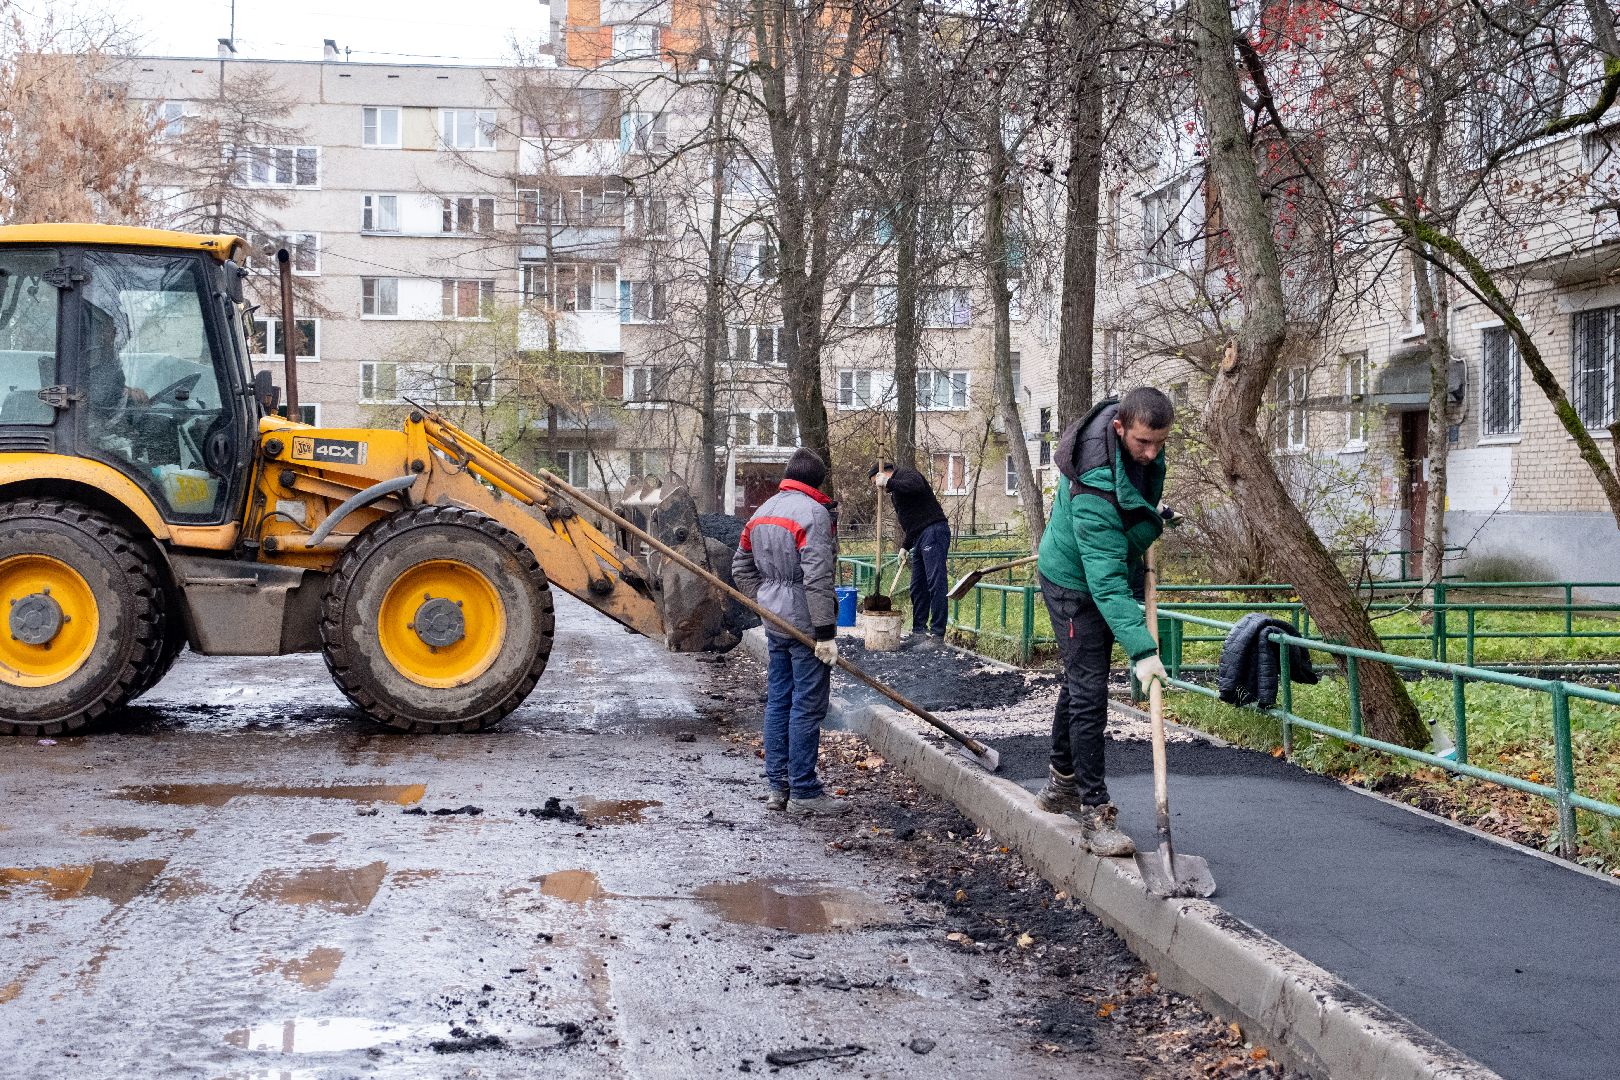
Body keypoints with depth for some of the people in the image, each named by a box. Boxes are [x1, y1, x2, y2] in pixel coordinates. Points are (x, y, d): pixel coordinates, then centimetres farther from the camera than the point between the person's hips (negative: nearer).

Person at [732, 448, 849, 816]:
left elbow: (741, 568, 19)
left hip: (774, 622, 8)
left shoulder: (762, 512, 13)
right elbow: (817, 579, -20)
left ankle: (777, 786, 18)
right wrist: (825, 633, -20)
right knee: (807, 707, -3)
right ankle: (804, 792, 0)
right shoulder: (812, 512, -14)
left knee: (778, 702, 13)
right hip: (805, 622, -8)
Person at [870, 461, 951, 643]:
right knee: (917, 587, 11)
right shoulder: (895, 493, 28)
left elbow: (916, 486, -26)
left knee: (936, 582, -12)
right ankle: (919, 630, 17)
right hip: (919, 539, 11)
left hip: (933, 532, -11)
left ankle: (937, 633, -14)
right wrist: (905, 546, 20)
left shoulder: (905, 475, 0)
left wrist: (888, 483, -19)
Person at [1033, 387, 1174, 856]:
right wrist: (1141, 648, -49)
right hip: (1075, 584, -9)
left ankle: (1061, 785, 35)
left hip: (1110, 573, 9)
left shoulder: (1141, 446, -15)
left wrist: (1148, 526, 9)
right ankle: (1095, 813, -7)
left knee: (1080, 680, 20)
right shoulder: (1094, 488, -39)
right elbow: (1106, 581, -43)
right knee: (1089, 693, -12)